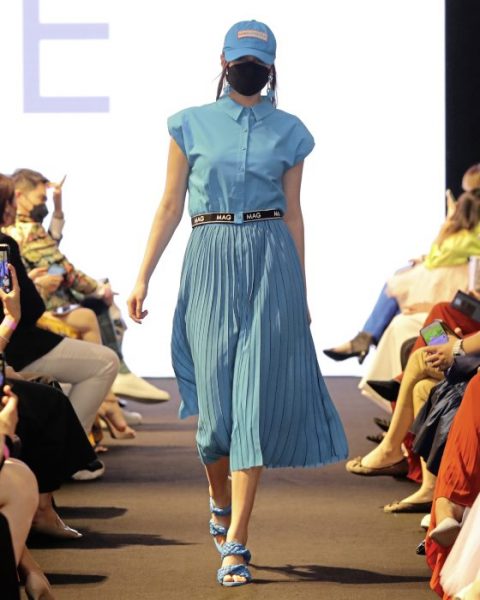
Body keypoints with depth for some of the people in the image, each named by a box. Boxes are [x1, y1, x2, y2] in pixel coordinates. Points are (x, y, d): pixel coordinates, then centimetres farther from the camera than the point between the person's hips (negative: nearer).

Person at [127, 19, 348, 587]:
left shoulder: (288, 132, 8)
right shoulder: (191, 126, 6)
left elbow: (292, 213, 11)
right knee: (215, 399, 1)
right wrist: (143, 278, 2)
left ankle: (235, 542, -6)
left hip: (271, 264, 0)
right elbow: (170, 206, 7)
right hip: (211, 263, 0)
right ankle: (219, 499, 33)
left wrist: (300, 291, 11)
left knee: (254, 399, -7)